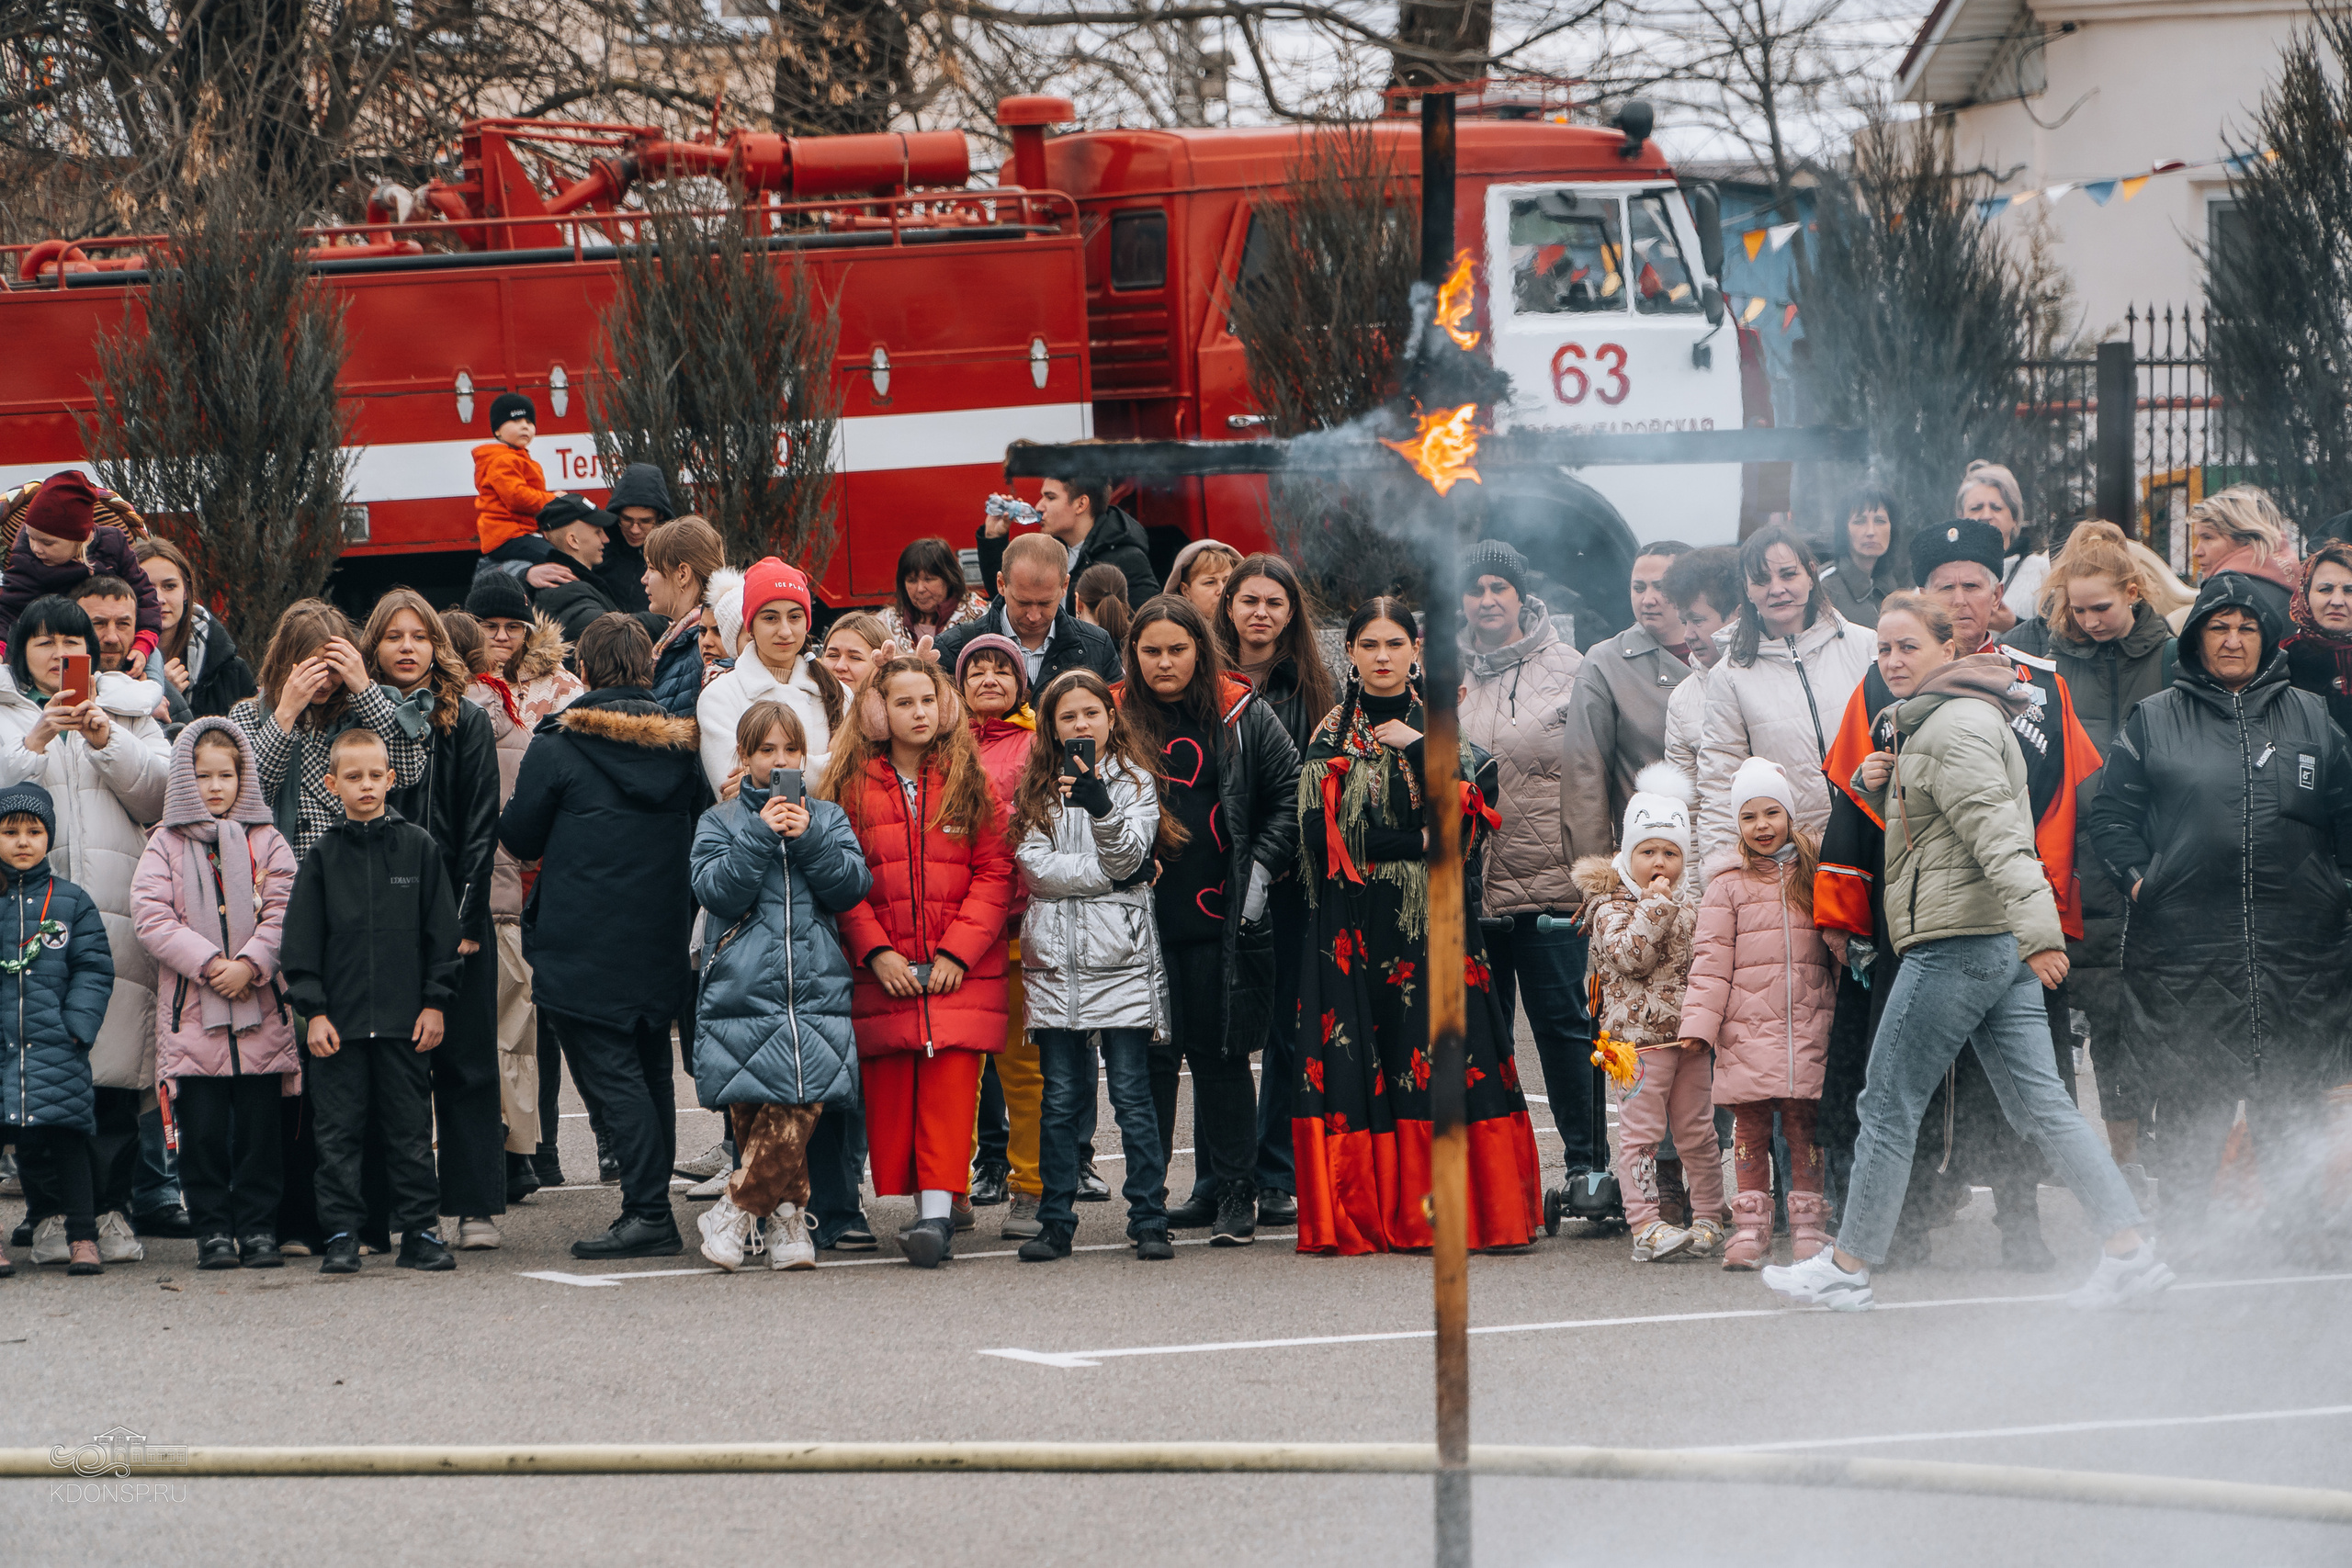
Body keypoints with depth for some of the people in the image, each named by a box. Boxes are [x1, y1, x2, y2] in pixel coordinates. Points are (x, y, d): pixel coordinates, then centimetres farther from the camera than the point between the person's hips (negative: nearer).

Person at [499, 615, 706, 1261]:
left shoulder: (558, 746, -9)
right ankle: (652, 1207, 17)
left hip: (585, 940, -6)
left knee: (609, 1072, -6)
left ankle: (648, 1213, -15)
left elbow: (520, 836, -2)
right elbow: (702, 831, 13)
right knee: (651, 1069, 14)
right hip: (662, 936, 6)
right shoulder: (679, 743, 5)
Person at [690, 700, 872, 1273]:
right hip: (741, 988, -1)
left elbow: (853, 887, 3)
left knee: (794, 1114, -13)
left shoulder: (827, 818, 16)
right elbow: (715, 892, -4)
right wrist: (760, 835, -10)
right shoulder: (720, 822, 11)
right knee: (755, 1115, -7)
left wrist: (810, 839, -8)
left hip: (816, 990, 1)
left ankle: (735, 1212, -1)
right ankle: (789, 1219, 5)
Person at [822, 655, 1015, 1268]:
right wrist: (875, 951, -8)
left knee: (949, 1085, -11)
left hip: (960, 970, -1)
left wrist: (959, 950, -8)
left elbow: (994, 871, 2)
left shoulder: (969, 779, 6)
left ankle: (938, 1212, -18)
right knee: (889, 1093, 0)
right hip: (884, 973, 1)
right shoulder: (853, 783, 6)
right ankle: (899, 1210, 8)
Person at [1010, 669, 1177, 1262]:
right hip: (1055, 955, 2)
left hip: (1121, 955, -2)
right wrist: (1107, 876, -9)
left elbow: (1128, 856, -9)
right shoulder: (1036, 790, 11)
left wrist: (1101, 807, -27)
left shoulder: (1135, 781, 5)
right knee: (1061, 1099, 4)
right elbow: (1035, 866, -1)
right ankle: (1056, 1223, 9)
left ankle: (1149, 1221, 1)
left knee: (1132, 1095, -3)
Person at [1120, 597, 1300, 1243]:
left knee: (1221, 1056, 1)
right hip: (1143, 918, 1)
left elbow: (1290, 795, 7)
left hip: (1223, 919, -1)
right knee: (1150, 1057, 1)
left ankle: (1233, 1192, 8)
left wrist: (1261, 868, -2)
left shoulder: (1243, 717, 4)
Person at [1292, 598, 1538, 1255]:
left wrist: (1418, 749, -9)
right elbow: (1323, 837, -4)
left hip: (1435, 924, 1)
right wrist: (1420, 842, -8)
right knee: (1357, 1065, -7)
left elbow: (1468, 819, -2)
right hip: (1357, 924, -1)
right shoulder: (1331, 739, 8)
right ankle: (1362, 1218, -5)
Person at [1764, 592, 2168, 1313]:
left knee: (1889, 1104, 0)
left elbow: (1995, 832, -24)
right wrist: (1881, 789, 10)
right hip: (2001, 944, 10)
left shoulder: (1955, 726, -12)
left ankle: (1848, 1266, 8)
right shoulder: (1928, 723, 19)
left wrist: (2034, 925, -35)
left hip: (1958, 941, -10)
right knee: (2039, 1104, 6)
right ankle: (2129, 1249, -1)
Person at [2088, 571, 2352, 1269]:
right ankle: (2185, 1217, 7)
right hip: (2185, 943, -2)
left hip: (2296, 942, 2)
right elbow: (2111, 813, 7)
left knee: (2295, 1085, 2)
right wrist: (2139, 880, -4)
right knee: (2190, 1088, -1)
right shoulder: (2154, 720, 7)